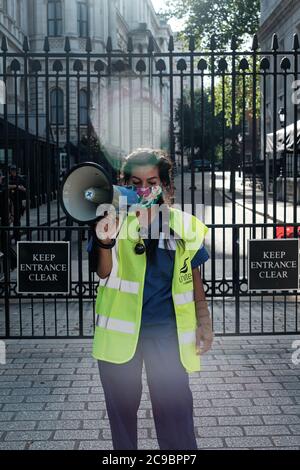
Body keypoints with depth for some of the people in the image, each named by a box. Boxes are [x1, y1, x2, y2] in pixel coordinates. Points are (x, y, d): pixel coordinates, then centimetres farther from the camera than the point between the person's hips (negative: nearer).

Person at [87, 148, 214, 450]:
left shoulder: (183, 224, 2)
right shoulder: (114, 219, -1)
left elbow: (193, 276, 9)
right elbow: (104, 273, -7)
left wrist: (203, 321, 5)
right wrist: (105, 242, -27)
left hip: (166, 327, 0)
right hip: (120, 326, 1)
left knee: (174, 407, -1)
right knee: (121, 404, 13)